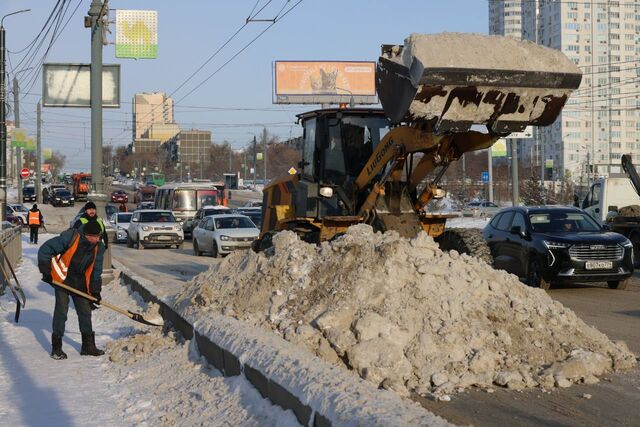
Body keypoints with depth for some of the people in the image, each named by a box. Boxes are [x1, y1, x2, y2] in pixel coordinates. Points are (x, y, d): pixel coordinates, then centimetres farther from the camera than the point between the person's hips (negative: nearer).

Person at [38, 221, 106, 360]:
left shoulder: (98, 247, -7)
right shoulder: (70, 238, -26)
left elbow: (96, 270, 4)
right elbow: (45, 249, -20)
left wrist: (95, 290, 0)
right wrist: (46, 271, -18)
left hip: (80, 283, 5)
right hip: (62, 279, -5)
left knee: (85, 311, 7)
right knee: (61, 310, -9)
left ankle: (88, 345, 18)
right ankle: (56, 347, -2)